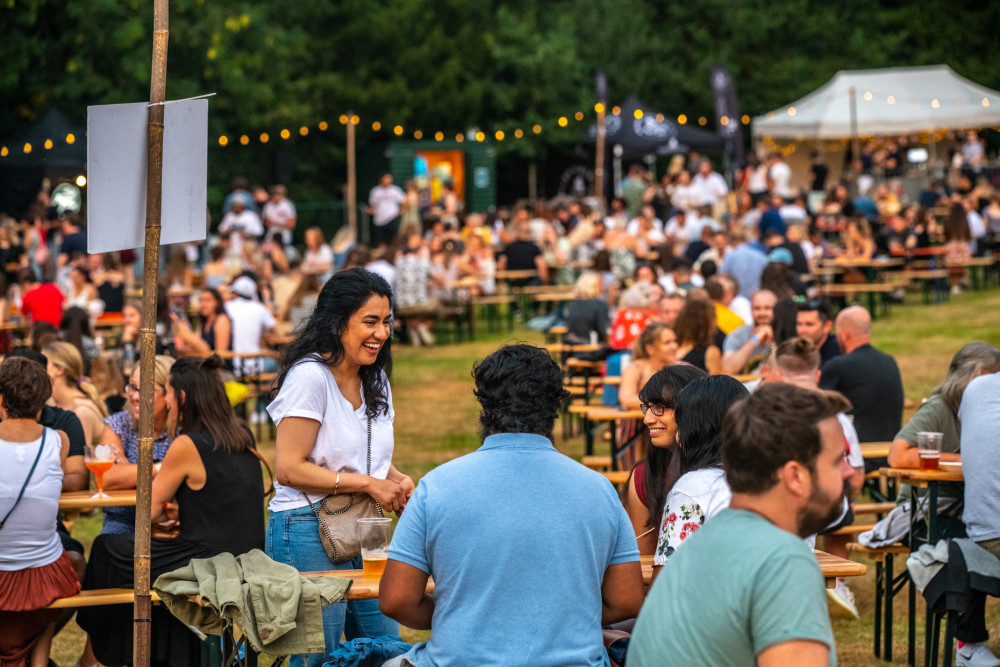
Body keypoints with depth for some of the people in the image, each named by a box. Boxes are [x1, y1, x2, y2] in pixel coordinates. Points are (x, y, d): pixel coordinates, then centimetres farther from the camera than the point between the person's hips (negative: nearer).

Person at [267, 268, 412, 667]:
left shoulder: (375, 380, 13)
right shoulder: (310, 376, -13)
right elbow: (289, 469, -19)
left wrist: (398, 482, 2)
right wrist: (369, 484, -17)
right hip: (308, 533, -8)